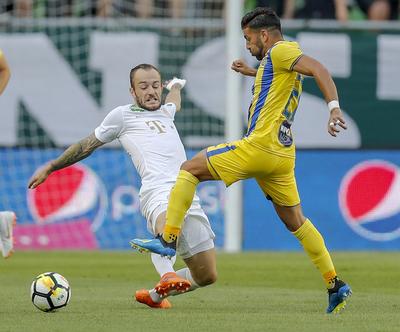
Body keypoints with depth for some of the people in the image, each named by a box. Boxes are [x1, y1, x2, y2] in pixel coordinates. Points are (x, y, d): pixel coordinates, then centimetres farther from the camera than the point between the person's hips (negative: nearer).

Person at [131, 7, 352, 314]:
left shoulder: (280, 51, -5)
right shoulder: (281, 61, 21)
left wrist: (334, 108, -33)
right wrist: (252, 72, 45)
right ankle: (335, 285, 12)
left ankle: (168, 239, -10)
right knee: (295, 220, 16)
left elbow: (318, 69, -21)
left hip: (260, 147, -9)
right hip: (283, 154, 9)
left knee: (190, 169, -2)